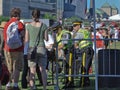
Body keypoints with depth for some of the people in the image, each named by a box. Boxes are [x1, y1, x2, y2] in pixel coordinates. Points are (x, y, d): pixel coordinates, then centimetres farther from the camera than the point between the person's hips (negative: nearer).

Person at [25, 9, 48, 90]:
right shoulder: (44, 25, -1)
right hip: (41, 48, 0)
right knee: (43, 70, 7)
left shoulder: (29, 26, -2)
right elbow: (46, 39, 3)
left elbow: (26, 40, 0)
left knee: (32, 71, 3)